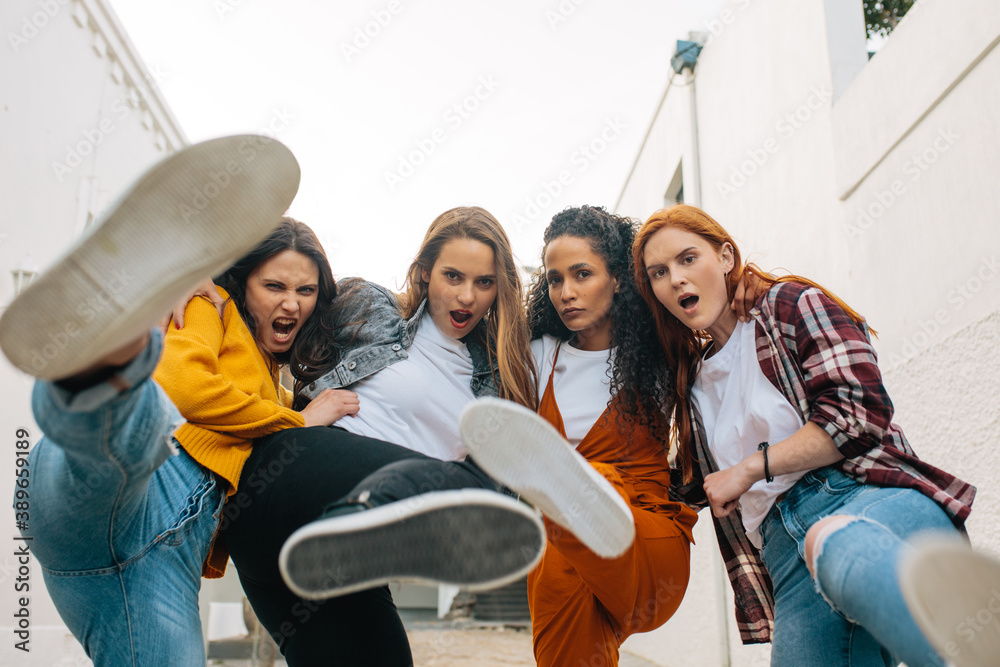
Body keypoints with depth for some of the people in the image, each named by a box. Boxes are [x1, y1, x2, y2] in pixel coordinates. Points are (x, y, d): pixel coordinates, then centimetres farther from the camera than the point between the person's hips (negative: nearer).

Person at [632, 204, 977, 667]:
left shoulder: (788, 303, 10)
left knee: (840, 546, -41)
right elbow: (701, 488, 34)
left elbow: (858, 411, -5)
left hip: (871, 493, -5)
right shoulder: (693, 382, 27)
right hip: (787, 551, 5)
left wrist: (751, 467, -3)